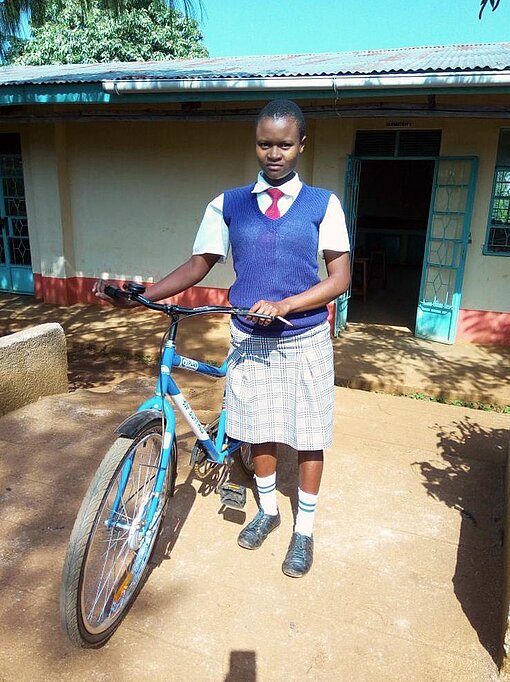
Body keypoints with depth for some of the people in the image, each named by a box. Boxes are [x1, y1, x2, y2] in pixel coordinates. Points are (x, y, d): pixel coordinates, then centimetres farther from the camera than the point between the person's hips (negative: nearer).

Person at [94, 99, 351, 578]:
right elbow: (197, 266, 1)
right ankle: (267, 510, 41)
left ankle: (304, 530, 30)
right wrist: (136, 297, -13)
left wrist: (283, 305, -22)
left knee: (308, 437, 8)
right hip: (249, 340, 2)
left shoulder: (323, 205, -3)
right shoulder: (228, 206, 2)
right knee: (258, 430, 15)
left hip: (305, 340, -1)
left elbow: (340, 277, -7)